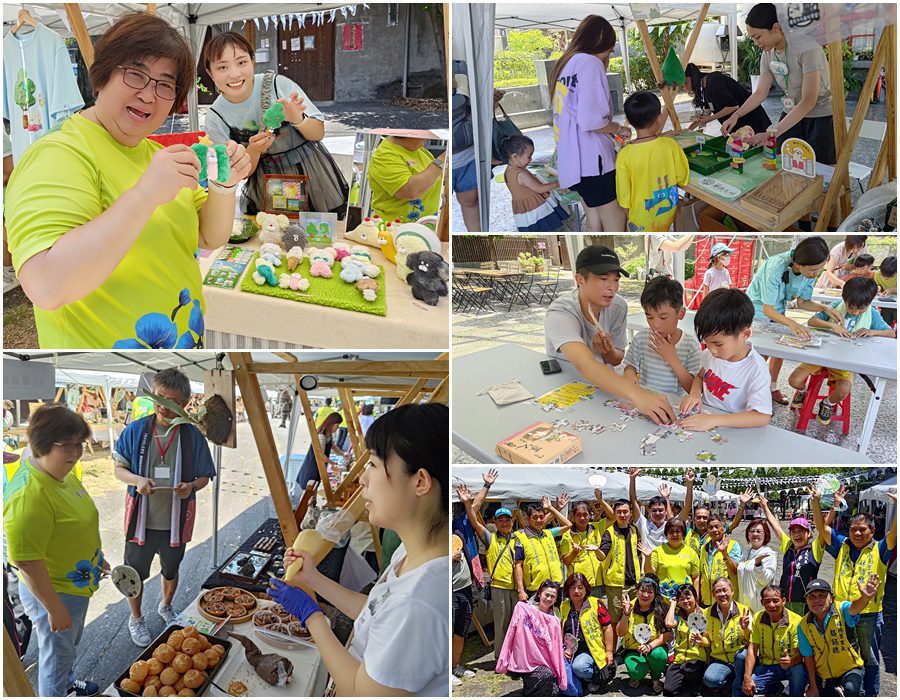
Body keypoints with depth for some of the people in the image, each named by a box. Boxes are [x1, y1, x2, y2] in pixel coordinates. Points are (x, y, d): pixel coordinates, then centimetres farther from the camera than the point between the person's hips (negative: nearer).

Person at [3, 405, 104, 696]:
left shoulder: (62, 472, -4)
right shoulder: (29, 495, -34)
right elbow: (25, 562, -32)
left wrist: (97, 557, 21)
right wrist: (54, 609, -25)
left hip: (78, 584, 9)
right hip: (53, 593, -9)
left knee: (70, 645, 32)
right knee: (57, 653, 15)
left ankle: (67, 683, 56)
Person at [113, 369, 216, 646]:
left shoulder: (193, 436, -9)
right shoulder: (135, 430, -10)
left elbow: (204, 477, -1)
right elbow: (119, 468, -1)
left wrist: (190, 486, -23)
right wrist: (136, 480, -22)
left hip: (176, 520, 1)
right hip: (141, 518, -1)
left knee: (170, 570, 24)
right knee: (135, 573, 15)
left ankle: (166, 606, 52)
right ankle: (135, 618, 40)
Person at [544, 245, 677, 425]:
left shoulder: (618, 307, -8)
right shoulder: (559, 313, -27)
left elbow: (617, 361, 5)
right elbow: (584, 364, -44)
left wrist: (609, 352, -20)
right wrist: (637, 394, -57)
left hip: (602, 385, 4)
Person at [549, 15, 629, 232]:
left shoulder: (562, 65, 16)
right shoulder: (590, 63, -10)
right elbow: (591, 121, -20)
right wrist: (619, 129, -3)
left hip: (572, 160, 9)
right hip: (593, 161, -9)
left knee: (595, 226, 14)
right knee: (617, 228, -5)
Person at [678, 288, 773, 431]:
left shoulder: (755, 368, -20)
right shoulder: (713, 353, -1)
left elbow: (762, 417, -27)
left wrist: (714, 420, -34)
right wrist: (695, 393, -4)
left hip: (731, 429, -5)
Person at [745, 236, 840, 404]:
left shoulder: (810, 272, -19)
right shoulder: (776, 267, -39)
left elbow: (802, 302, -5)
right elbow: (767, 309, -35)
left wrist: (825, 308, -23)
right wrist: (791, 323, -50)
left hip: (777, 312, 6)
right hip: (757, 310, -6)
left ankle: (773, 387, 29)